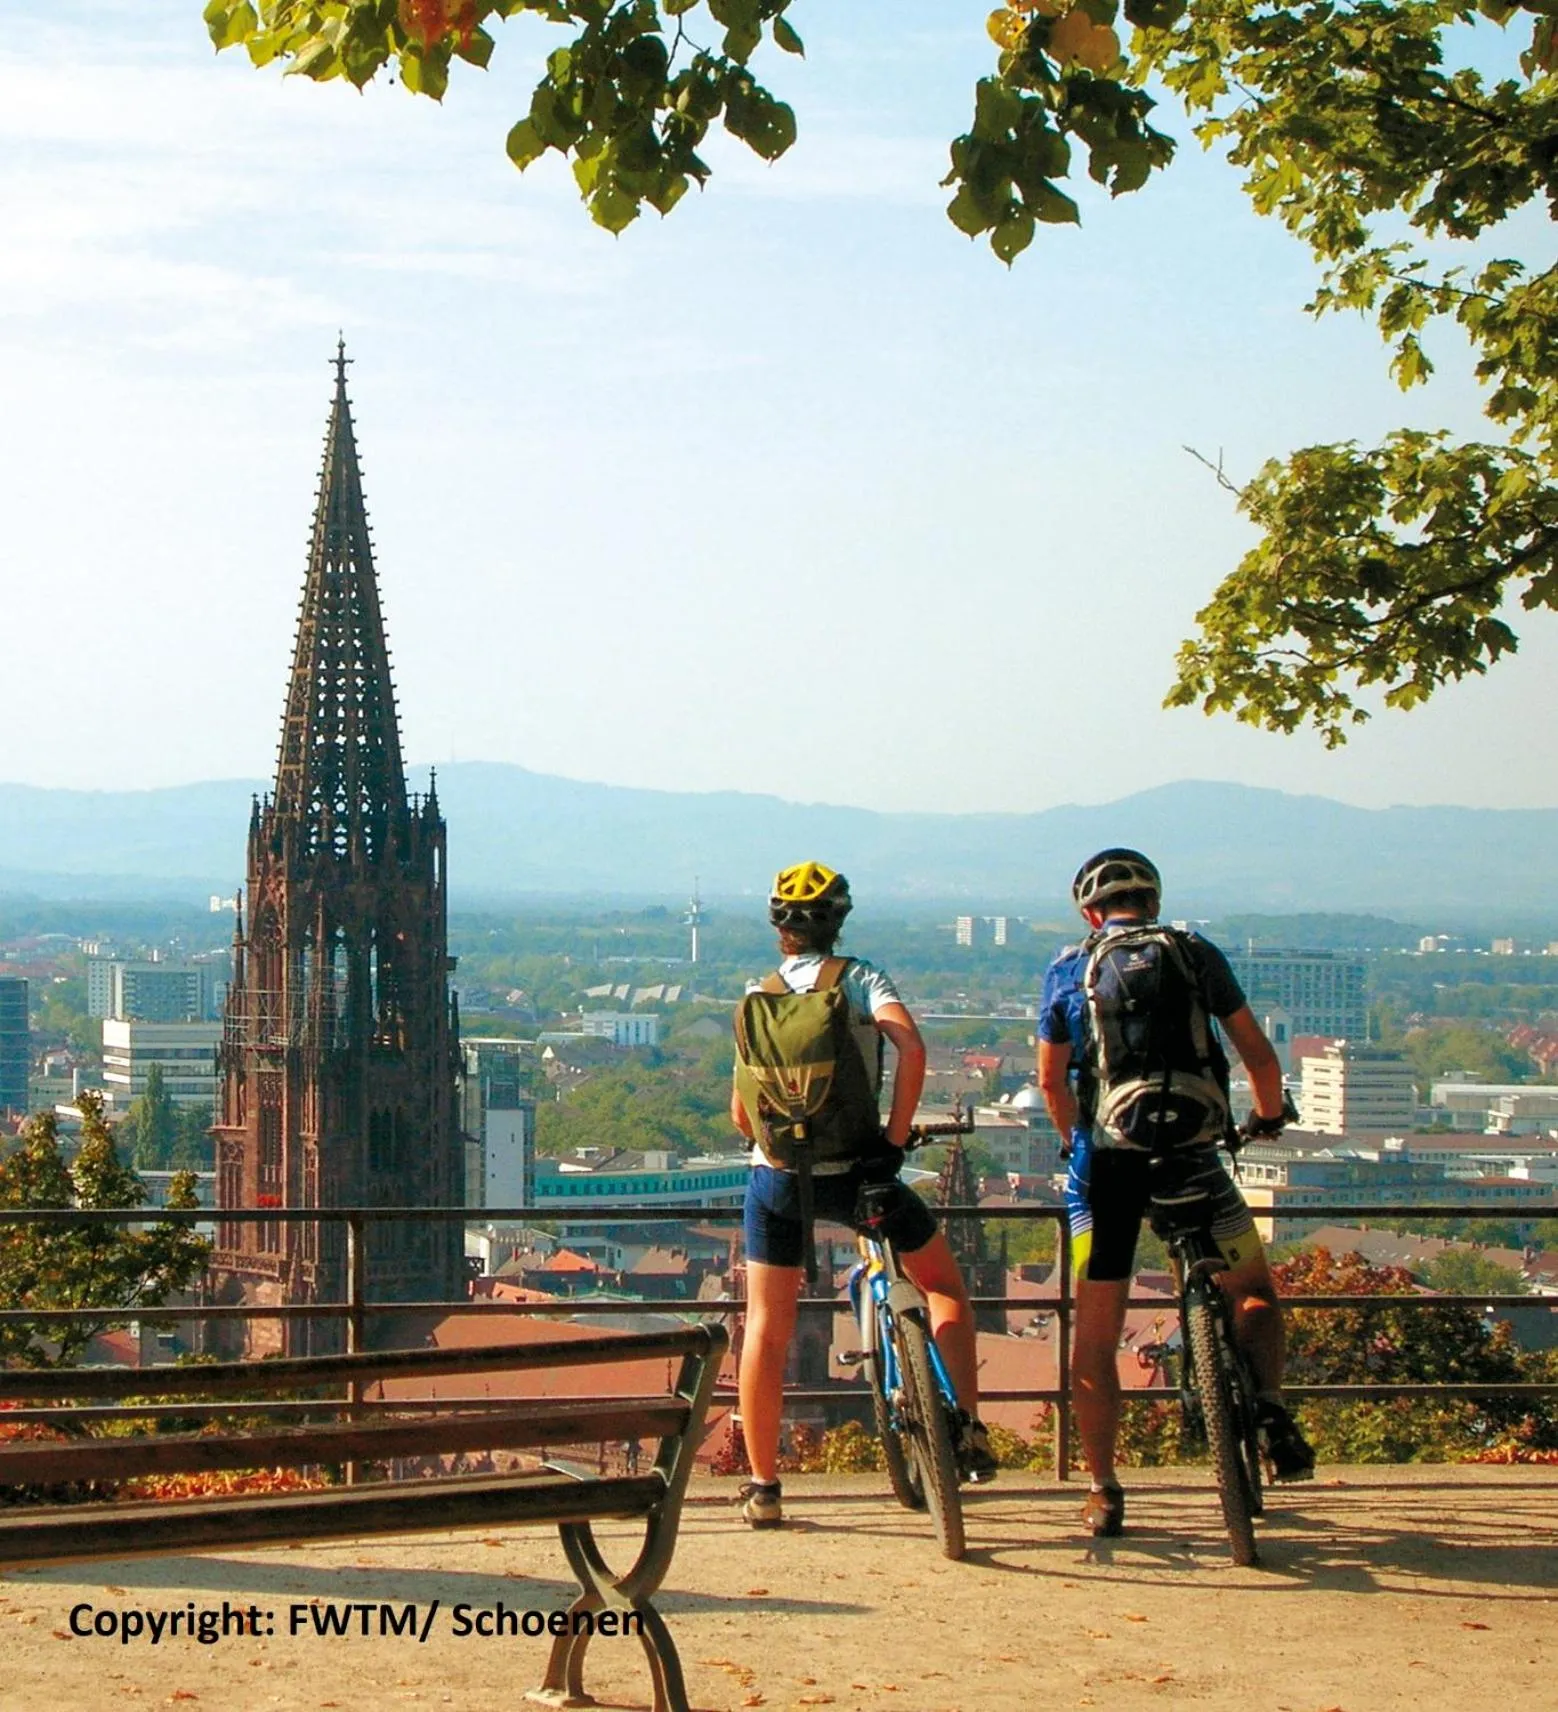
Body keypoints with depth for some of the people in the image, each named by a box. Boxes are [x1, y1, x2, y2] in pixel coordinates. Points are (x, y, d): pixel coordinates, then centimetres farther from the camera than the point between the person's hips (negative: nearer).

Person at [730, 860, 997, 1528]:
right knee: (943, 1284, 19)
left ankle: (762, 1486, 9)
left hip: (777, 1174, 1)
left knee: (766, 1327, 10)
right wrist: (895, 1139, -9)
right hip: (853, 1171, -1)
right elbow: (911, 1047, -17)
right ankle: (968, 1427, 8)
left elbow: (741, 1110, 4)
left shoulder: (759, 996, 7)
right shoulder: (861, 977, 2)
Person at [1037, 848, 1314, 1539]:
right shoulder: (1196, 954, 9)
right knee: (1253, 1291, 18)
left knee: (1095, 1337, 10)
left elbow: (1051, 1081, 16)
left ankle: (1103, 1491, 12)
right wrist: (1269, 1115, 28)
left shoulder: (1068, 967, 12)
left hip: (1105, 1161, 1)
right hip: (1187, 1154, -1)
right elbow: (1258, 1055, 9)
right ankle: (1268, 1405, -9)